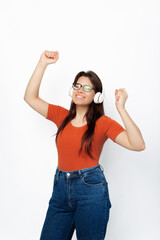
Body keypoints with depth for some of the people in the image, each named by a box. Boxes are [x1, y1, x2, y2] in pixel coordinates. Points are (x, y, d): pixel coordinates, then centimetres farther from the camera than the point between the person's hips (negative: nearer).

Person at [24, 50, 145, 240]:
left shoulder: (103, 123, -6)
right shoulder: (62, 116, 8)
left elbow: (138, 145, -18)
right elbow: (30, 98, 5)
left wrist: (121, 108, -24)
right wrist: (43, 63, 0)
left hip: (91, 190, -4)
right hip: (61, 188, 5)